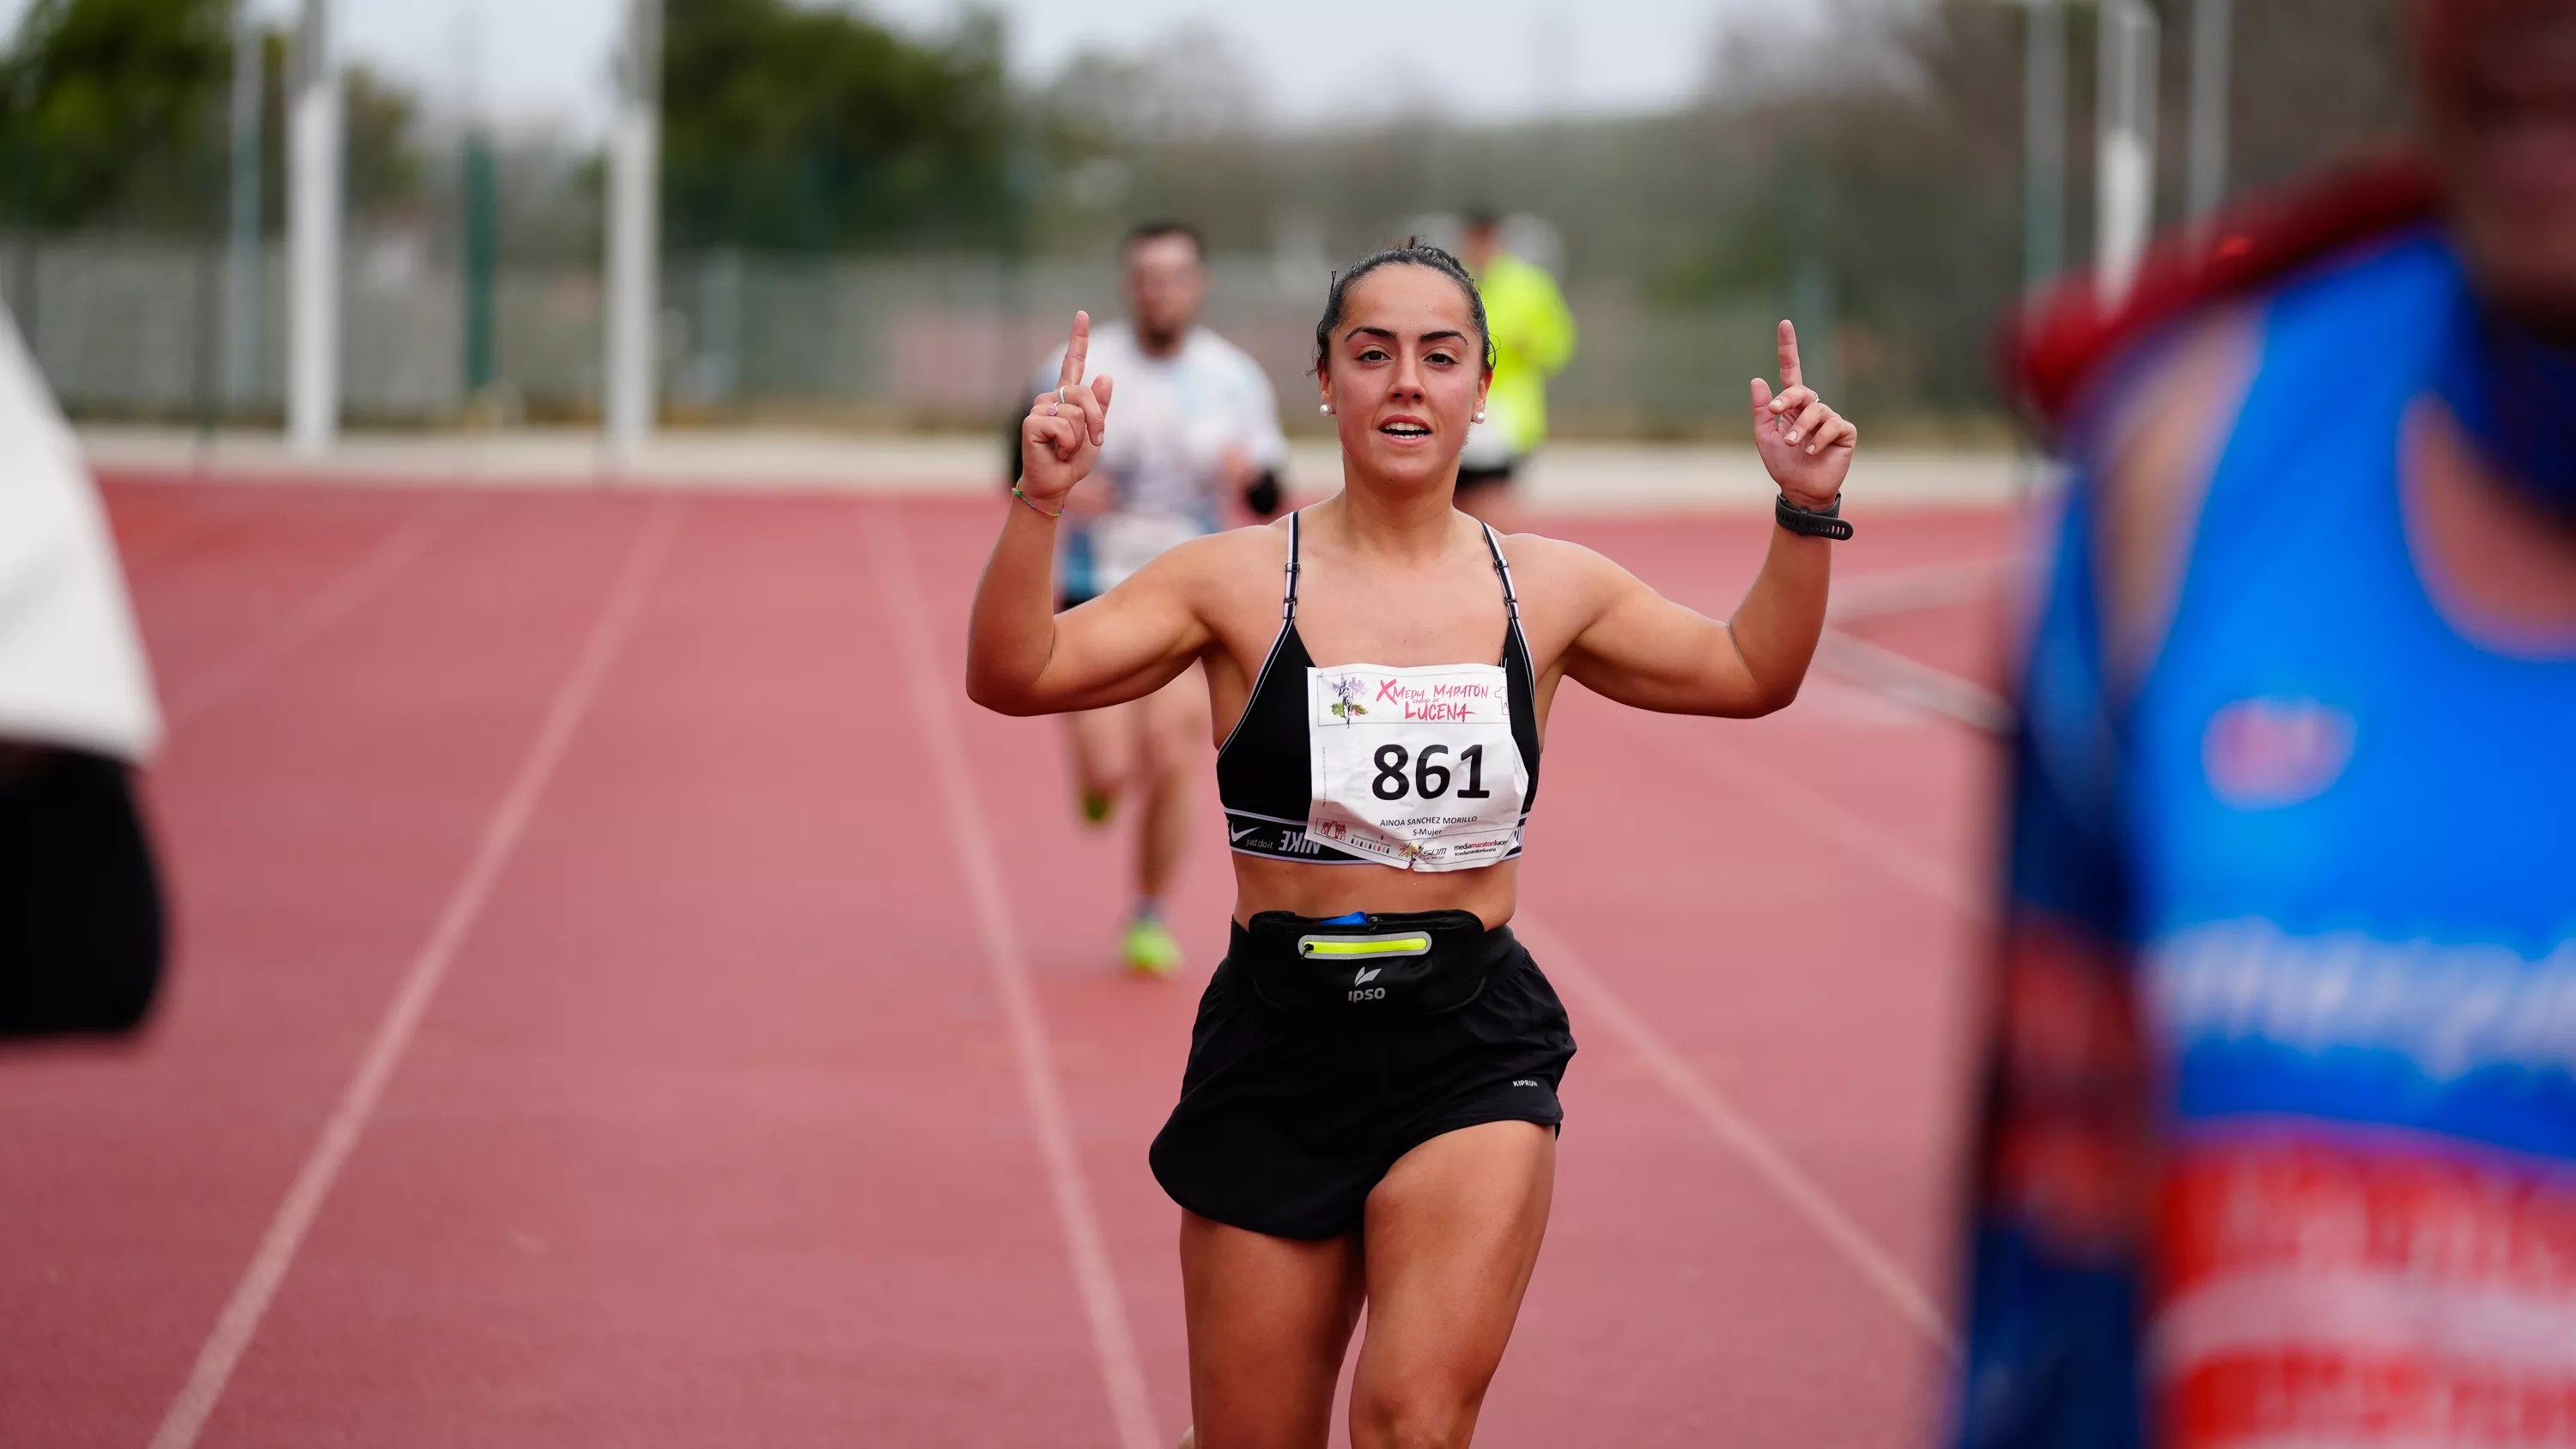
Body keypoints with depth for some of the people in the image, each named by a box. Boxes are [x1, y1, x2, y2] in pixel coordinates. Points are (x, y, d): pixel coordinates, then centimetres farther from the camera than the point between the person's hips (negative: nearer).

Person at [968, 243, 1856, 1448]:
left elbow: (1749, 674, 20)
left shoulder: (1548, 590, 8)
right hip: (1278, 1042, 0)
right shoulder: (1239, 581, 0)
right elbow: (1014, 675, -8)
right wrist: (1041, 502, -22)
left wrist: (1807, 512, 7)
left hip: (1474, 1045, 0)